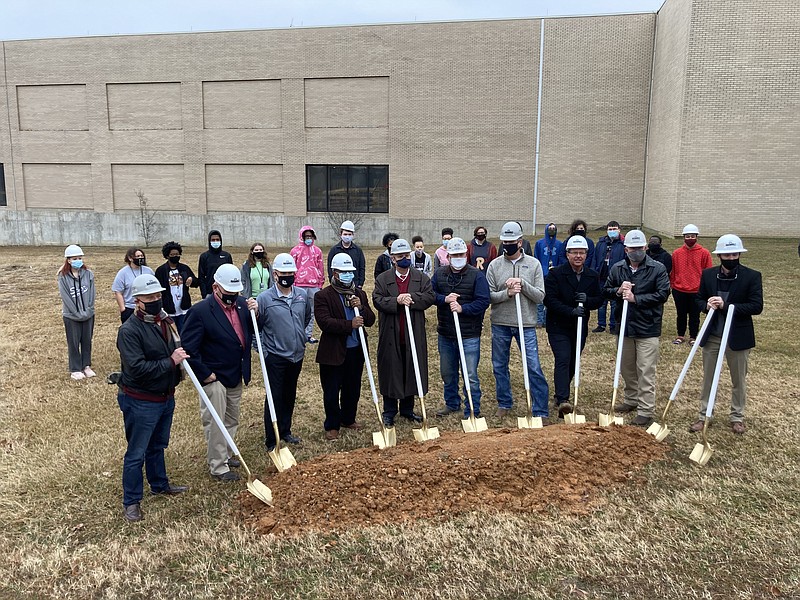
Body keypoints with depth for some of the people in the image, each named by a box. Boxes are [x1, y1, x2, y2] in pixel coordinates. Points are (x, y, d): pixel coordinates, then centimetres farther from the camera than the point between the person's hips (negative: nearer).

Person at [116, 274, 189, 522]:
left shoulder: (165, 322, 3)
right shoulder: (129, 330, -22)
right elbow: (137, 368, -30)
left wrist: (180, 357, 0)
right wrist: (170, 361, -25)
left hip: (166, 397, 8)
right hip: (140, 402, -8)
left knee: (157, 446, 25)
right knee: (136, 453, 5)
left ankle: (160, 485, 43)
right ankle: (131, 502, 19)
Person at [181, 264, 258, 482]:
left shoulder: (242, 304, 0)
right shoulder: (200, 311, -19)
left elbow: (253, 333, 8)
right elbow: (188, 348, -19)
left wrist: (254, 313, -10)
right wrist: (205, 374, -17)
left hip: (236, 376, 7)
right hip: (214, 378, -7)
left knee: (231, 421, 21)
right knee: (215, 424, 3)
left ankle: (224, 455, 39)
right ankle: (218, 468, 16)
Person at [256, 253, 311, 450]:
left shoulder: (302, 294, 2)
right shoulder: (264, 298, -12)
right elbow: (255, 326, -6)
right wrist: (262, 348, -10)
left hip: (297, 355, 5)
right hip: (275, 357, -5)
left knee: (290, 396, 17)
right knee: (275, 398, 0)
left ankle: (285, 431, 33)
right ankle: (271, 441, 11)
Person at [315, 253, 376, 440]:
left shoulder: (360, 294, 10)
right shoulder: (323, 296, -7)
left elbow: (370, 320, 6)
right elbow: (325, 322, -20)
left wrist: (361, 308, -13)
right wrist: (350, 324, -27)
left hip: (356, 350, 5)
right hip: (333, 352, -5)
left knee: (353, 389, 16)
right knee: (331, 392, 5)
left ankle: (348, 419, 35)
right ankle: (332, 426, 21)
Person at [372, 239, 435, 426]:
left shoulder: (422, 278, 7)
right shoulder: (382, 279, 3)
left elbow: (429, 297, -6)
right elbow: (377, 300, -9)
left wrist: (411, 298, -20)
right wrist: (397, 300, -23)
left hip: (414, 335, 2)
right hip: (390, 336, -2)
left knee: (412, 372, 10)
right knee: (390, 373, 5)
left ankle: (407, 409, 26)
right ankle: (389, 412, 18)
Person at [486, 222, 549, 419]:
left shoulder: (533, 264, 0)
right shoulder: (494, 265, 1)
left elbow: (539, 296, -4)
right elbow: (488, 296, -3)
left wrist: (522, 283, -18)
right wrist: (507, 293, -19)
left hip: (526, 324, -1)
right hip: (500, 324, 2)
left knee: (534, 368, -2)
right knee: (500, 366, 12)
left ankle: (540, 411, 9)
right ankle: (504, 403, 31)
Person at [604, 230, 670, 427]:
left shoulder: (657, 268, -8)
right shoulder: (617, 268, 5)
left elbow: (663, 294, -14)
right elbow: (605, 290, 11)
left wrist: (636, 298, -17)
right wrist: (618, 291, -11)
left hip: (648, 328, -5)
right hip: (625, 326, 5)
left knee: (646, 371, -3)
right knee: (626, 367, 17)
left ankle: (646, 411, 3)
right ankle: (632, 400, 35)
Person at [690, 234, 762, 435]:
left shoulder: (752, 276, -10)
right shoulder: (708, 274, -1)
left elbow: (757, 306, -15)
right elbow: (699, 299, 9)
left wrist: (726, 305, -23)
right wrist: (707, 305, -14)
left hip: (738, 337, -2)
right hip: (712, 335, 2)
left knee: (739, 380, 13)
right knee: (708, 378, 12)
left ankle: (737, 417, 29)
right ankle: (704, 415, 23)